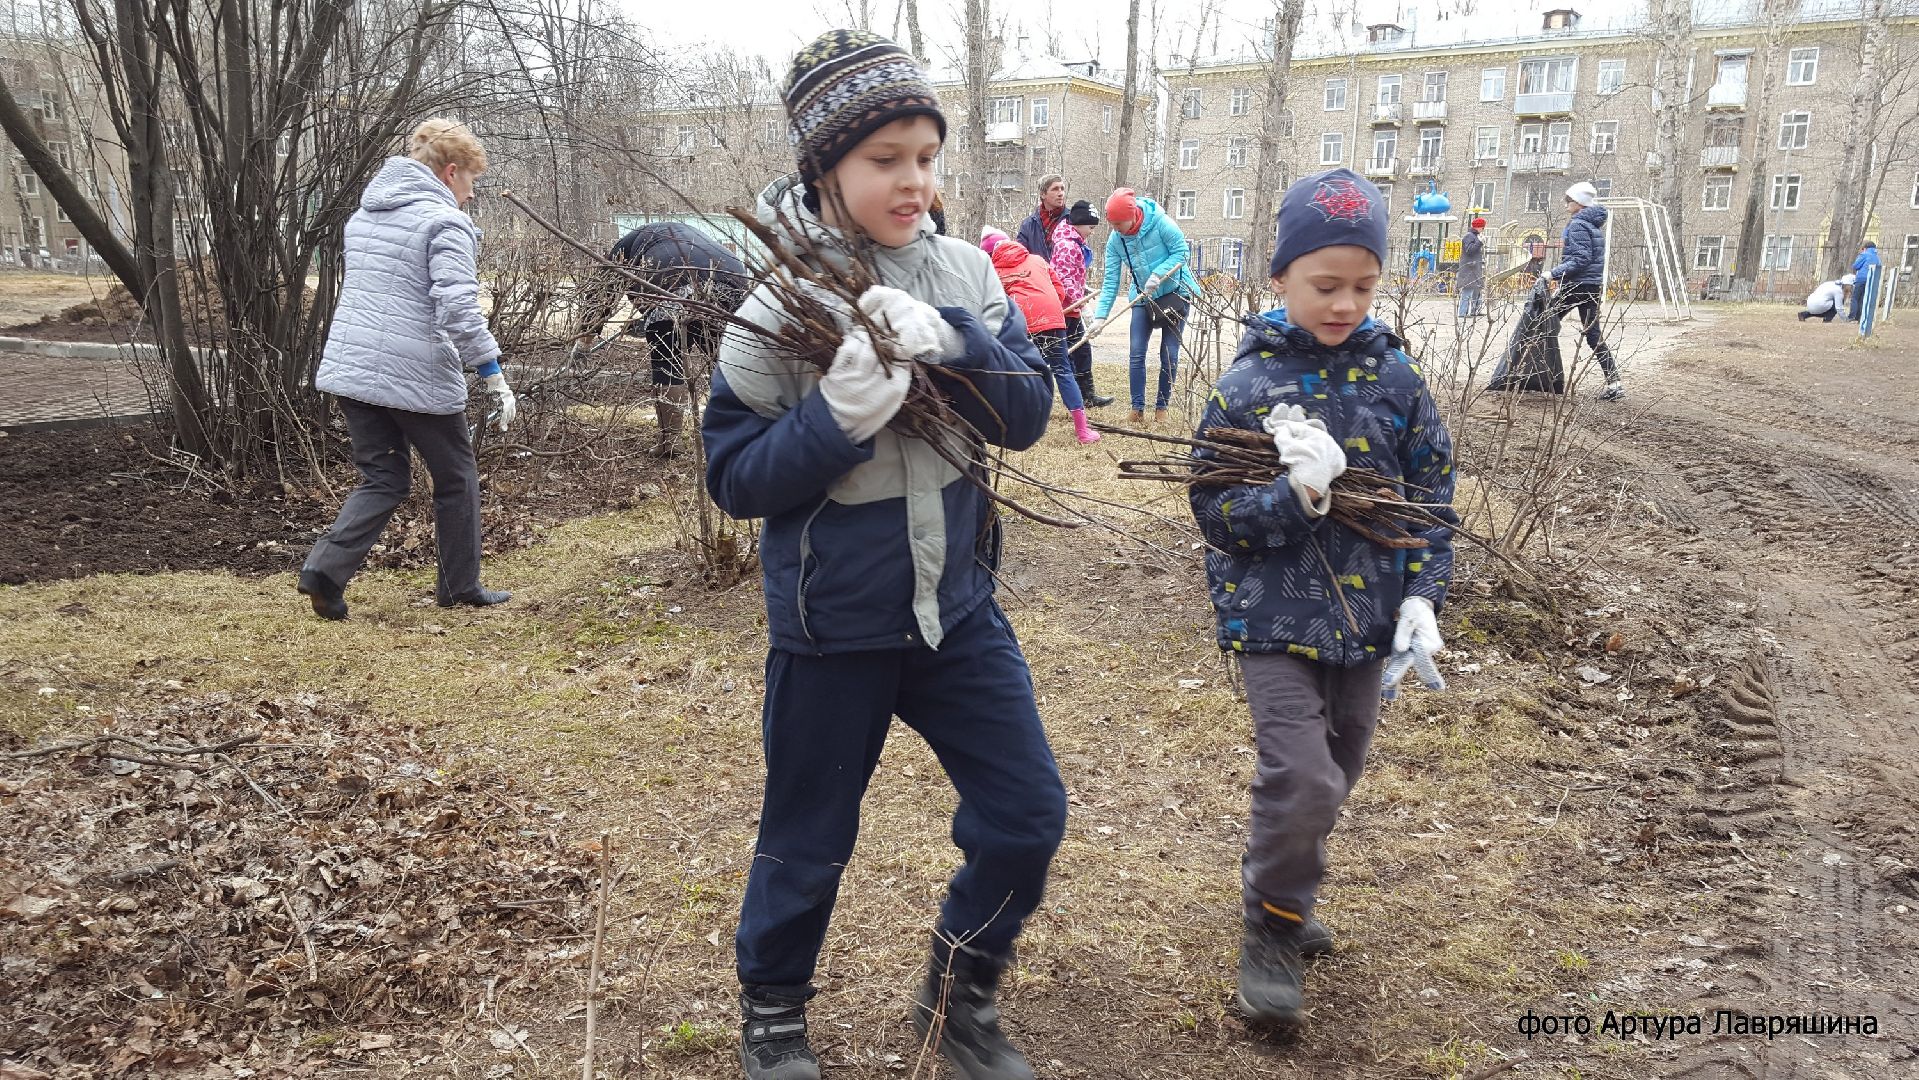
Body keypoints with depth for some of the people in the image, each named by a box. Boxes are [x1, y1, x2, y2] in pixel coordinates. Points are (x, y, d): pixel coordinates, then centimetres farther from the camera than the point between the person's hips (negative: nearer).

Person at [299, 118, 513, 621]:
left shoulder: (363, 215, 16)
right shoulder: (446, 223, -11)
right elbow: (459, 311, -22)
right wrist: (495, 378, -19)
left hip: (350, 371, 7)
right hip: (417, 377, -7)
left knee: (383, 479, 14)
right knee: (456, 479, 11)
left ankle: (325, 568, -4)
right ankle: (460, 586, 21)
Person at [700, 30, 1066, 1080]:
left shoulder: (962, 273, -2)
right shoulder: (779, 302, -13)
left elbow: (1027, 414, -6)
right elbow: (734, 478, -12)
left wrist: (951, 344, -24)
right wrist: (838, 419, -28)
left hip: (956, 600, 4)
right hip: (831, 622, -3)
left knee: (1028, 815, 8)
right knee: (808, 840, 13)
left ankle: (958, 993, 34)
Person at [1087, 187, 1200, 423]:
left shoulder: (1159, 223, -21)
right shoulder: (1115, 240, -10)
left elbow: (1180, 251, -15)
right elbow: (1110, 281, -11)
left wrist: (1158, 275, -28)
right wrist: (1100, 316, -20)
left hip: (1176, 292, -3)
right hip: (1143, 298, 3)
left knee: (1169, 355, 0)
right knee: (1136, 354, -5)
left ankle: (1161, 407, 12)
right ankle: (1138, 408, 2)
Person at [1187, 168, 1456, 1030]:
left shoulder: (1393, 376, 0)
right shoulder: (1246, 386, -10)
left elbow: (1431, 497, 6)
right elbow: (1215, 511, -10)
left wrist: (1421, 598, -4)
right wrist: (1295, 497, -26)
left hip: (1366, 619, 4)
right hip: (1276, 619, -4)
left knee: (1336, 773, 18)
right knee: (1300, 781, -12)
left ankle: (1284, 889, 43)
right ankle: (1271, 932, 12)